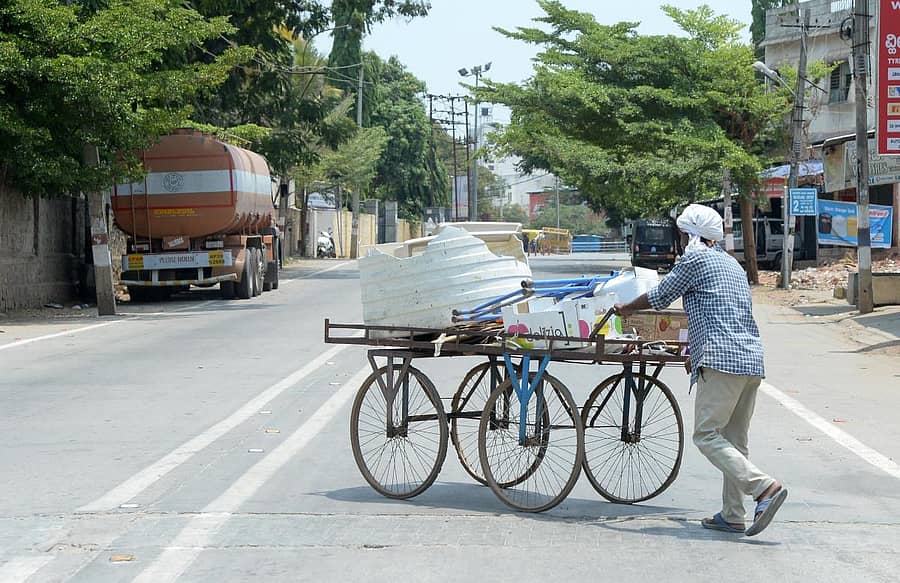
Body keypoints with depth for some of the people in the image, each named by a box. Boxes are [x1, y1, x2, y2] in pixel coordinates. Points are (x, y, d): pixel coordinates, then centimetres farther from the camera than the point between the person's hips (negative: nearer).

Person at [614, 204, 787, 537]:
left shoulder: (695, 258, 0)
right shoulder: (732, 264, 27)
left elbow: (659, 297, 8)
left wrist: (627, 308, 27)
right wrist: (697, 354, 45)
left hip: (722, 360, -9)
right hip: (752, 360, 9)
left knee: (707, 435, -9)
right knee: (734, 439, 10)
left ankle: (764, 487, -22)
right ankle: (732, 515, 9)